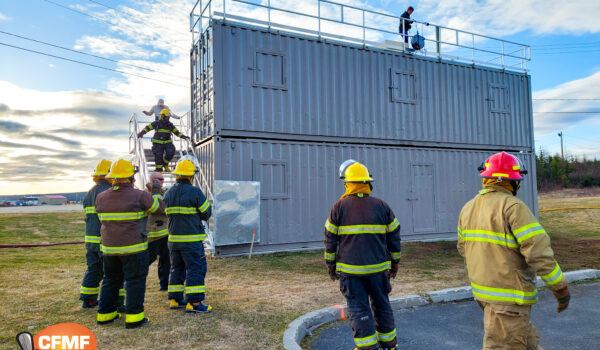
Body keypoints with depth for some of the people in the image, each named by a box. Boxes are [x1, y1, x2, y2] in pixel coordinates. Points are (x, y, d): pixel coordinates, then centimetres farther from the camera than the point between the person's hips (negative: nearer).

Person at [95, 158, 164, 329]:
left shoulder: (101, 198, 3)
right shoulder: (139, 196, -12)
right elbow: (159, 208, -1)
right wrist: (156, 192, 15)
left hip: (108, 247, 6)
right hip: (133, 247, -5)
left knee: (111, 279, 19)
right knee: (135, 281, 4)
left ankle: (105, 314, 27)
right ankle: (133, 316, 5)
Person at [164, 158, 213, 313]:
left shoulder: (168, 193, 8)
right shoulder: (195, 192, -13)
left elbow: (169, 213, 15)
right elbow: (206, 212, -6)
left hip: (173, 239, 7)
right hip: (192, 240, -7)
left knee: (177, 268, 17)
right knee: (196, 269, -2)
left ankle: (176, 300, 23)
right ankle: (193, 303, -3)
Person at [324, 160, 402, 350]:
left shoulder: (339, 207, -5)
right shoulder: (382, 206, 1)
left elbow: (330, 239, -1)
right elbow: (394, 236, 6)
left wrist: (330, 264, 9)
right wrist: (395, 262, 17)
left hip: (350, 269, -3)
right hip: (378, 267, 3)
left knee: (358, 308, 5)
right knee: (382, 305, 17)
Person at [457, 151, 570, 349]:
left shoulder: (468, 208, 6)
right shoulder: (513, 207, -18)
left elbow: (463, 248, 15)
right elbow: (539, 252, -21)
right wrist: (561, 289, -9)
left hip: (482, 289, 8)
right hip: (509, 296, -8)